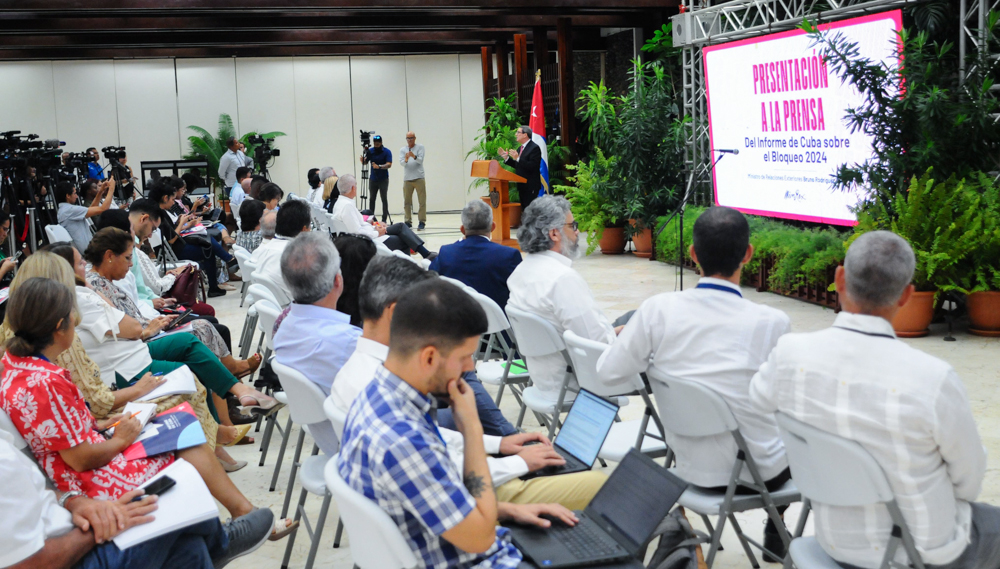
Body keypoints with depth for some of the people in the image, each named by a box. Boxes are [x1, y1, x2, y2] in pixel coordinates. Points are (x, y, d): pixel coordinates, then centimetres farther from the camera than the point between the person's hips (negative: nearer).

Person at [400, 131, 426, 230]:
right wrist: (406, 160, -26)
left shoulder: (420, 147, 5)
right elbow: (402, 163, -4)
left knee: (422, 202, -5)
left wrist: (414, 156, -30)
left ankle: (422, 222, -2)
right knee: (407, 202, 5)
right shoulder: (402, 150, 10)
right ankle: (408, 222, 12)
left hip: (419, 178, -2)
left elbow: (420, 160, -10)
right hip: (407, 179, 3)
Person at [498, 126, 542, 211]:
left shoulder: (534, 148, -12)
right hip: (522, 185, 9)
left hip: (530, 186, -9)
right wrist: (507, 158, 8)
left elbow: (532, 167, -22)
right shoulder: (520, 148, 16)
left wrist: (517, 158, -28)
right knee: (523, 209, 10)